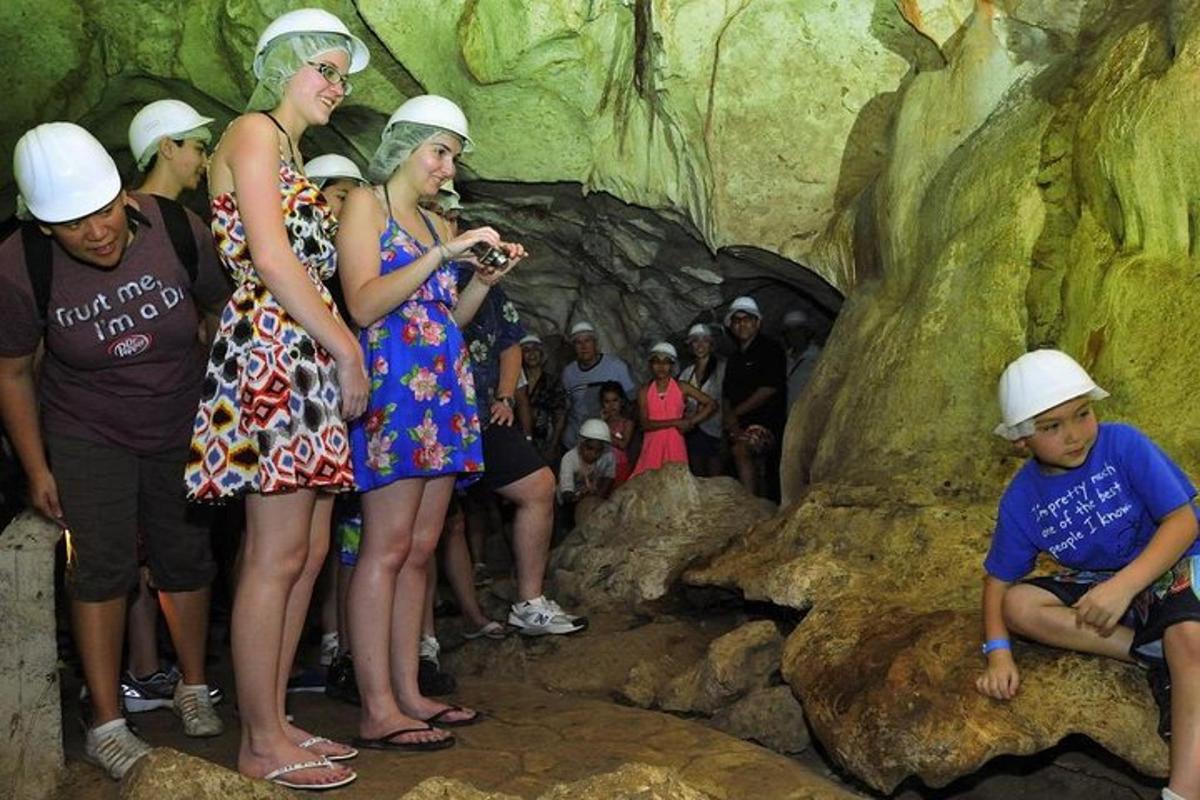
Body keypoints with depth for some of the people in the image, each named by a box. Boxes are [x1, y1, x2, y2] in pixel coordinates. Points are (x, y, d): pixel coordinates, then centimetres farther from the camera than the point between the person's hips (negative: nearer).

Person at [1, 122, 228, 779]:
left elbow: (222, 313, -1)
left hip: (184, 428, 2)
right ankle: (106, 724, 6)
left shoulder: (177, 230, -19)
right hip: (87, 435, -1)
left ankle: (193, 688, 29)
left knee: (187, 558, 9)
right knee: (102, 569, -5)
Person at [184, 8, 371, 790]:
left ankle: (275, 723, 17)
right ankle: (261, 744, 3)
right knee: (276, 556, -7)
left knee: (309, 553, 8)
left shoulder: (291, 153, 26)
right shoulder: (254, 132, -2)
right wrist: (348, 346, -10)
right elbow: (272, 259, -13)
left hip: (309, 363, 9)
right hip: (271, 354, -9)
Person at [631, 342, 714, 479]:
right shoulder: (645, 391, 2)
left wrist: (690, 422, -5)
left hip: (675, 443, -1)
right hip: (652, 444, 1)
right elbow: (645, 424, -8)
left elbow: (711, 405, 3)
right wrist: (676, 422, -12)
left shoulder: (682, 388, 1)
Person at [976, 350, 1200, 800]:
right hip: (1095, 584, 4)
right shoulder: (1021, 501, -8)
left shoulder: (1122, 445, -17)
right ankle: (1152, 655, -20)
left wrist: (1123, 586, -32)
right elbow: (999, 580, -2)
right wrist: (998, 653, -19)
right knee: (1019, 604, -20)